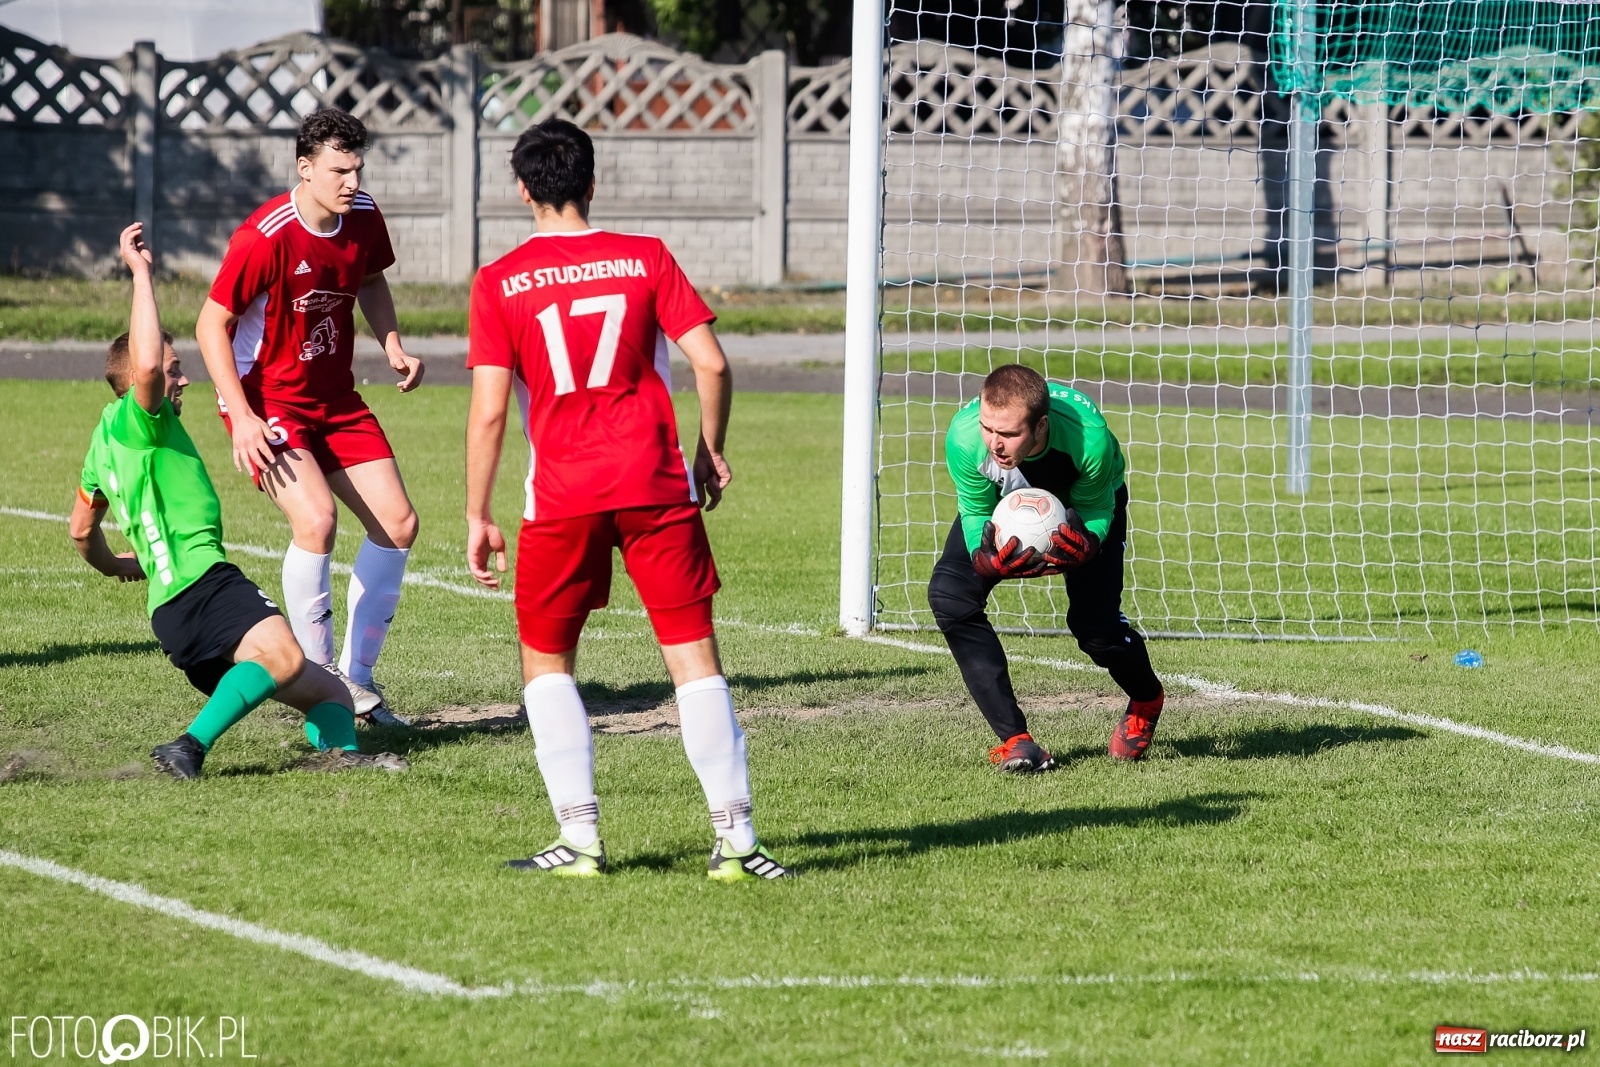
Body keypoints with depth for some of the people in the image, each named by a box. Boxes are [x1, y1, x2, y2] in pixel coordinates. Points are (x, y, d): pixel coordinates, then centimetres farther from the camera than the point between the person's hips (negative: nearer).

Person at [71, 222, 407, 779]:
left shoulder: (106, 441, 26)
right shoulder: (136, 420, -2)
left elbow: (82, 529, 39)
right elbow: (145, 364, -25)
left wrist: (116, 565, 60)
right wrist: (141, 273, -19)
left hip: (173, 615, 10)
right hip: (199, 585, -10)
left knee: (327, 689, 11)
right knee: (282, 654, -38)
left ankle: (340, 752, -18)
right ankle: (191, 747, -44)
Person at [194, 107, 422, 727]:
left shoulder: (363, 218, -3)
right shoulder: (265, 238, -23)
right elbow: (212, 324, -17)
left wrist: (392, 344, 1)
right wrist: (242, 417, -24)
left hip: (335, 401, 7)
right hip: (268, 402, -7)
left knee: (398, 524, 2)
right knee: (316, 518, -27)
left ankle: (357, 678, 16)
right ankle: (318, 680, -14)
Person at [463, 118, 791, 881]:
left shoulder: (500, 283, 0)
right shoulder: (646, 259, 4)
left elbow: (488, 411, -4)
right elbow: (711, 364, -1)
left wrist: (477, 516, 2)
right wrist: (711, 450, 14)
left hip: (562, 497, -1)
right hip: (656, 483, 1)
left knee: (545, 659, 14)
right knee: (694, 655, 4)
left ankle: (580, 837, 3)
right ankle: (734, 838, -2)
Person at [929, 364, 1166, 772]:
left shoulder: (1088, 438, -43)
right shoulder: (964, 437, -39)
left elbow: (1095, 511, -24)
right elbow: (976, 511, -22)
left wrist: (1083, 545, -48)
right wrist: (985, 557, -45)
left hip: (1084, 501, -2)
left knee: (1094, 623, -12)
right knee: (949, 593, -22)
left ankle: (1146, 703, 27)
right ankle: (1014, 738, -16)